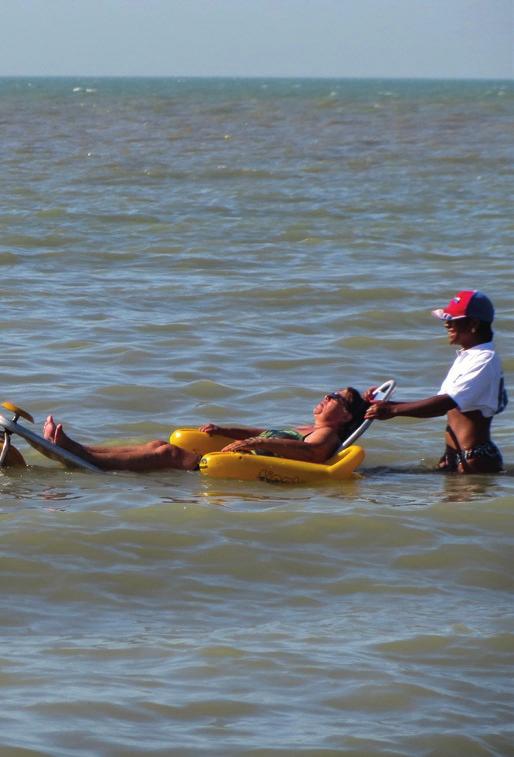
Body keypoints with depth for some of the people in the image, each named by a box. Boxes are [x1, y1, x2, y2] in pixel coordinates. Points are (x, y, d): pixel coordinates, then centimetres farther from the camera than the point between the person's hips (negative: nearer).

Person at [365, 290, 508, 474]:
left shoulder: (485, 359, -13)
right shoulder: (465, 357, 19)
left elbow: (447, 403, -22)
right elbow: (442, 405, 17)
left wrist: (393, 410, -22)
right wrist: (387, 405, 8)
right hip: (453, 455, 9)